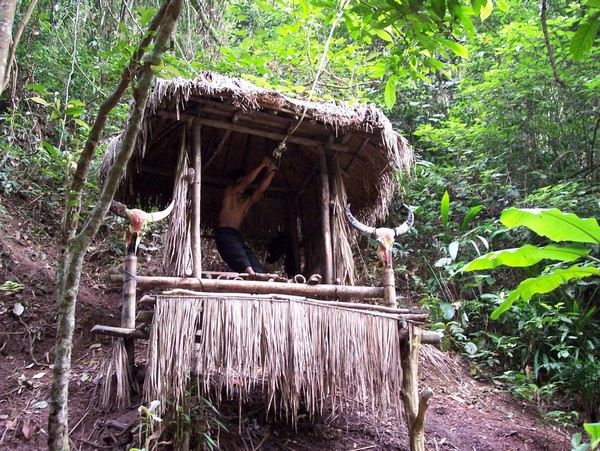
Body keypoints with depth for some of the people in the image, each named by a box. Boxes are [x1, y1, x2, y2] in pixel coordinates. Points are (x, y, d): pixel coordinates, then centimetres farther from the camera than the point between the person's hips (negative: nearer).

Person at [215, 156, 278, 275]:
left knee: (258, 269, -16)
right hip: (224, 233, -7)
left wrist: (271, 171, 2)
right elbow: (246, 182, -4)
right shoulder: (229, 192, 10)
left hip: (237, 236, 7)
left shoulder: (248, 201, 25)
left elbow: (261, 189, 11)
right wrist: (262, 165, -3)